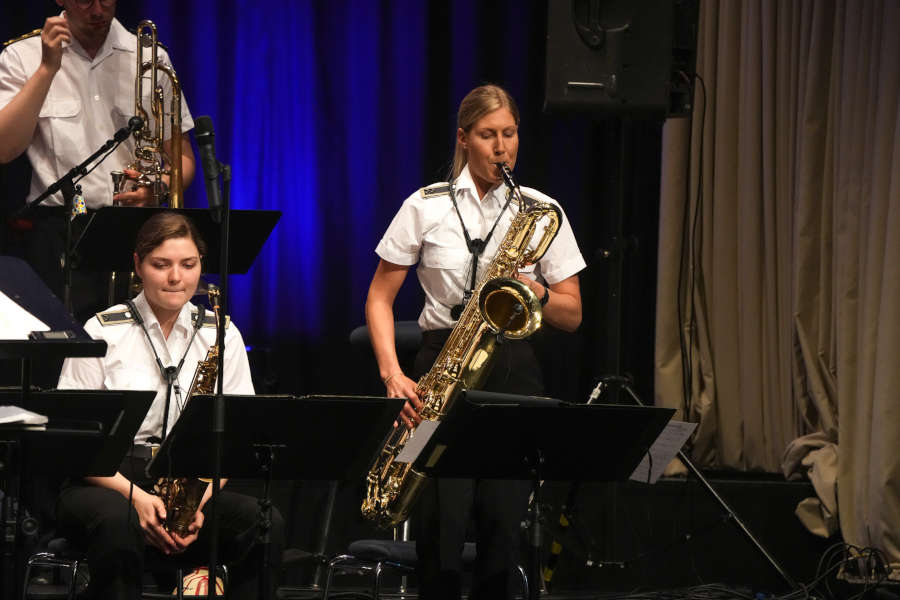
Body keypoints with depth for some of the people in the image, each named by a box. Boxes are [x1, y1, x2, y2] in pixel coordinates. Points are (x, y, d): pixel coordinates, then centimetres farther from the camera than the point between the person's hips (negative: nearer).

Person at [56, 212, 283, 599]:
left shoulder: (222, 336, 9)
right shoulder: (102, 332, 0)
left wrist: (201, 498, -14)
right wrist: (135, 496, -19)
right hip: (107, 483, -3)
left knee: (267, 525, -27)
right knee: (118, 523, -39)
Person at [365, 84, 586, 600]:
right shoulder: (426, 207, 3)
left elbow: (572, 315, 9)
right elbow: (380, 297, 6)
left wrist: (534, 291, -12)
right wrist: (393, 374, -8)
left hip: (514, 370, 1)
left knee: (503, 526, -5)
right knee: (442, 525, -12)